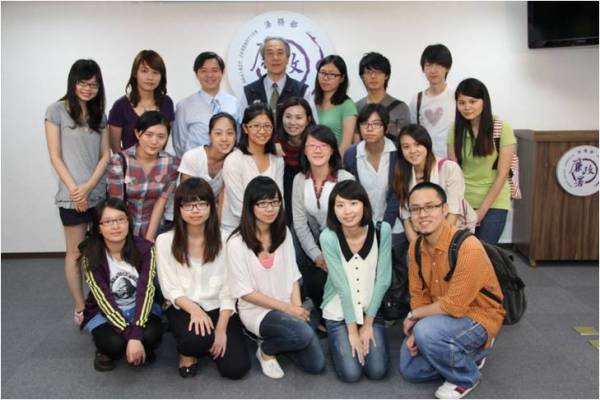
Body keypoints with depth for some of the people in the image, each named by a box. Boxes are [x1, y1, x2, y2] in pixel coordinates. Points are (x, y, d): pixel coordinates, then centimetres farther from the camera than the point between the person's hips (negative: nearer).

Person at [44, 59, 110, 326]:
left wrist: (89, 186, -8)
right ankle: (80, 308, 13)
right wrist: (74, 189, -11)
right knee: (76, 253, 4)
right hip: (72, 195, -4)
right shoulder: (57, 110, -2)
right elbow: (55, 156, -5)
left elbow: (105, 155, 6)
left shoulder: (100, 114, 11)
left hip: (100, 192, 4)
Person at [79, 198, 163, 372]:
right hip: (103, 312, -1)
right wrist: (130, 336, -32)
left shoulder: (144, 248, -17)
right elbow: (105, 300, -22)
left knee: (151, 334, -30)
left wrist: (136, 335, -34)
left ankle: (144, 350, 5)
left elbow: (146, 291, -22)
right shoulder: (91, 255, -18)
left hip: (140, 308, 1)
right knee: (114, 343, -31)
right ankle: (106, 350, 5)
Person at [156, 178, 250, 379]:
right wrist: (194, 309, -21)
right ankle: (188, 351, 5)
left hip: (218, 308, 1)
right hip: (183, 308, -1)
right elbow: (170, 288, -4)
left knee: (236, 368, -13)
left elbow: (229, 288, -6)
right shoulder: (165, 241, -5)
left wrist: (222, 328, -14)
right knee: (196, 338, -34)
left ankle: (213, 344, 20)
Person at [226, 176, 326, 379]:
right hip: (256, 310, -6)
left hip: (288, 308, 6)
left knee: (316, 365, -2)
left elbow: (292, 275, 5)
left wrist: (297, 306, -11)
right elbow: (245, 292, -13)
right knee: (304, 335, -31)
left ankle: (273, 338, 21)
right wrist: (287, 308, -14)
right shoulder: (237, 242, -16)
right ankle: (266, 349, 1)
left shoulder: (283, 233, 2)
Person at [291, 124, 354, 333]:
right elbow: (300, 224, -3)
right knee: (312, 282, -16)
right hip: (314, 245, 3)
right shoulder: (299, 180, -2)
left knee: (330, 279, -22)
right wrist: (317, 256, -12)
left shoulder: (346, 179, -13)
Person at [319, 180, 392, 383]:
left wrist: (368, 323, -8)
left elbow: (383, 280, -11)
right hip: (339, 313, -1)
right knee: (351, 373, -10)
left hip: (371, 310, 2)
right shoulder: (328, 237, -21)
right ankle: (337, 340, 21)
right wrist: (352, 330, -12)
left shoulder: (382, 230, -15)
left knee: (377, 371, -7)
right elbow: (342, 286, -18)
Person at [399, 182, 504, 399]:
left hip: (478, 317, -7)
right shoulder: (416, 247, -5)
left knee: (427, 331, -34)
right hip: (444, 315, 8)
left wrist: (413, 315, -15)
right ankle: (468, 354, 22)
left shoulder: (468, 248, -30)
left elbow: (454, 305, -29)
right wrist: (414, 331, -13)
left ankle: (466, 377, -5)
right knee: (410, 369, 5)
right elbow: (418, 294, 3)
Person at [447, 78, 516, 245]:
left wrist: (482, 210, -9)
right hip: (463, 202, 3)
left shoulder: (502, 128, -9)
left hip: (493, 204, -2)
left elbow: (502, 174, -9)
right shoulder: (455, 129, 0)